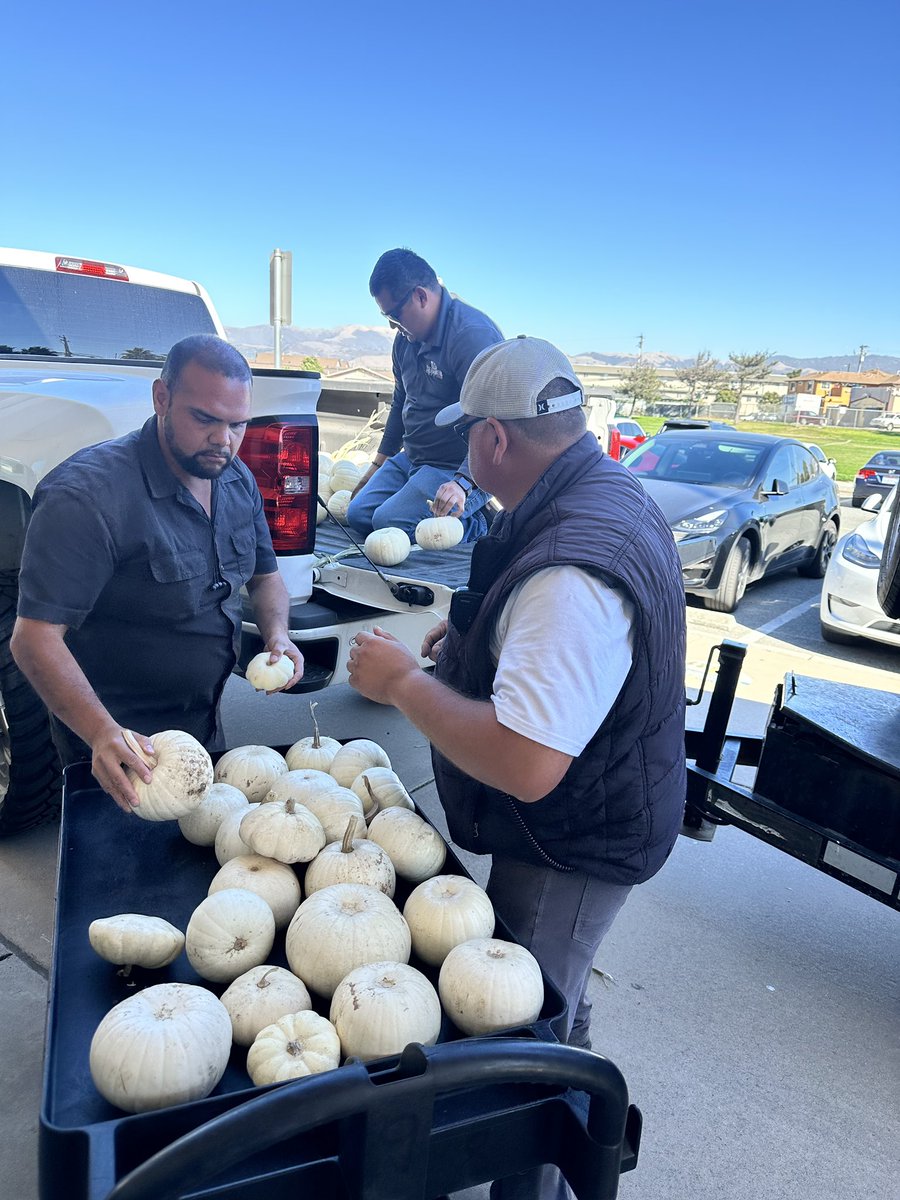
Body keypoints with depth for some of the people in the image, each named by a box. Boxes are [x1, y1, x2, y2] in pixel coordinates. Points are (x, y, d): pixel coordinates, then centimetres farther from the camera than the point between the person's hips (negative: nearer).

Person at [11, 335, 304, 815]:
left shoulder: (239, 481, -3)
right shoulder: (88, 495, -26)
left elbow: (264, 577, 8)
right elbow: (35, 637, -29)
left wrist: (277, 633, -13)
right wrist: (102, 733, -43)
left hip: (205, 724, 7)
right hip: (118, 746, -6)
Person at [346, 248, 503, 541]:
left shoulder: (473, 335, -22)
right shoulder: (406, 336, 8)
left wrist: (462, 484, -41)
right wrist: (379, 464, 28)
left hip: (463, 469, -9)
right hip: (410, 459, 9)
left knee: (389, 522, -25)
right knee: (358, 514, -1)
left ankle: (475, 525, -6)